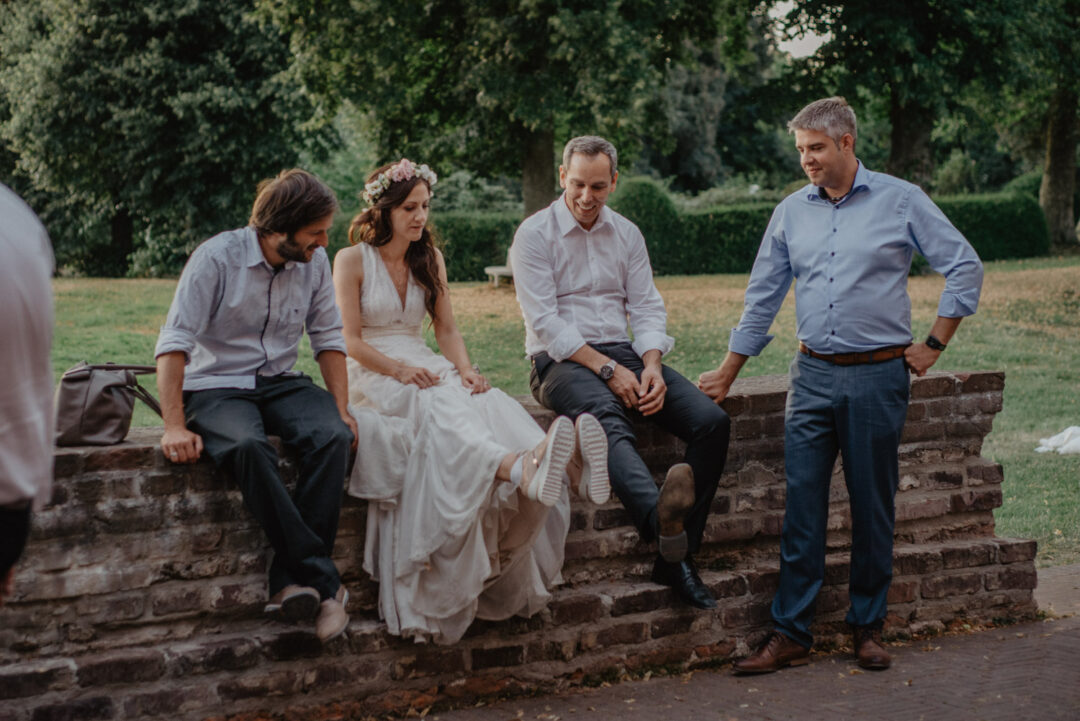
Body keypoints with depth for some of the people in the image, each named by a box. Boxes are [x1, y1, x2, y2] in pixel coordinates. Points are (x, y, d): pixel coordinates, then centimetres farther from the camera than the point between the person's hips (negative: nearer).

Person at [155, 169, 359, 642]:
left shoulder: (314, 262, 2)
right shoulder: (218, 256, -13)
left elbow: (328, 338, 11)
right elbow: (174, 341, -16)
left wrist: (342, 407, -2)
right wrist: (175, 426, -25)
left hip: (281, 384, 4)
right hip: (216, 386, -4)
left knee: (333, 436, -29)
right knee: (248, 447, -38)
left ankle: (292, 580, -29)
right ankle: (321, 582, -35)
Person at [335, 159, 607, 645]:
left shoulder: (430, 259, 17)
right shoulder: (352, 261, 1)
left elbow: (446, 328, 14)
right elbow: (350, 341, -5)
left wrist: (465, 368, -7)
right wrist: (400, 370, -21)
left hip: (425, 368, 5)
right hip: (372, 378, -5)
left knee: (487, 402, -31)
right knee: (440, 408, -39)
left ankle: (536, 461, -65)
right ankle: (520, 468, -70)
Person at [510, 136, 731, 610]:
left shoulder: (627, 234, 16)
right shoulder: (535, 234, -1)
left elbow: (646, 308, 11)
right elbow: (545, 321, -9)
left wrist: (651, 366, -10)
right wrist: (608, 370, -17)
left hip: (623, 353, 6)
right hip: (561, 361, -6)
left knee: (711, 421, -17)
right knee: (609, 420, -40)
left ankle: (677, 556, -20)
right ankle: (660, 518, -70)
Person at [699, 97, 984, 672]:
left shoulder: (900, 201, -1)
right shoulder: (791, 212, 9)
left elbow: (964, 267, 3)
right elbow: (761, 299, 14)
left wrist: (933, 346, 0)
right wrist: (726, 375, 14)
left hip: (877, 376, -2)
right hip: (812, 376, 3)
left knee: (873, 508, 5)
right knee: (801, 506, -1)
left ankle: (867, 628, 18)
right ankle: (790, 633, 5)